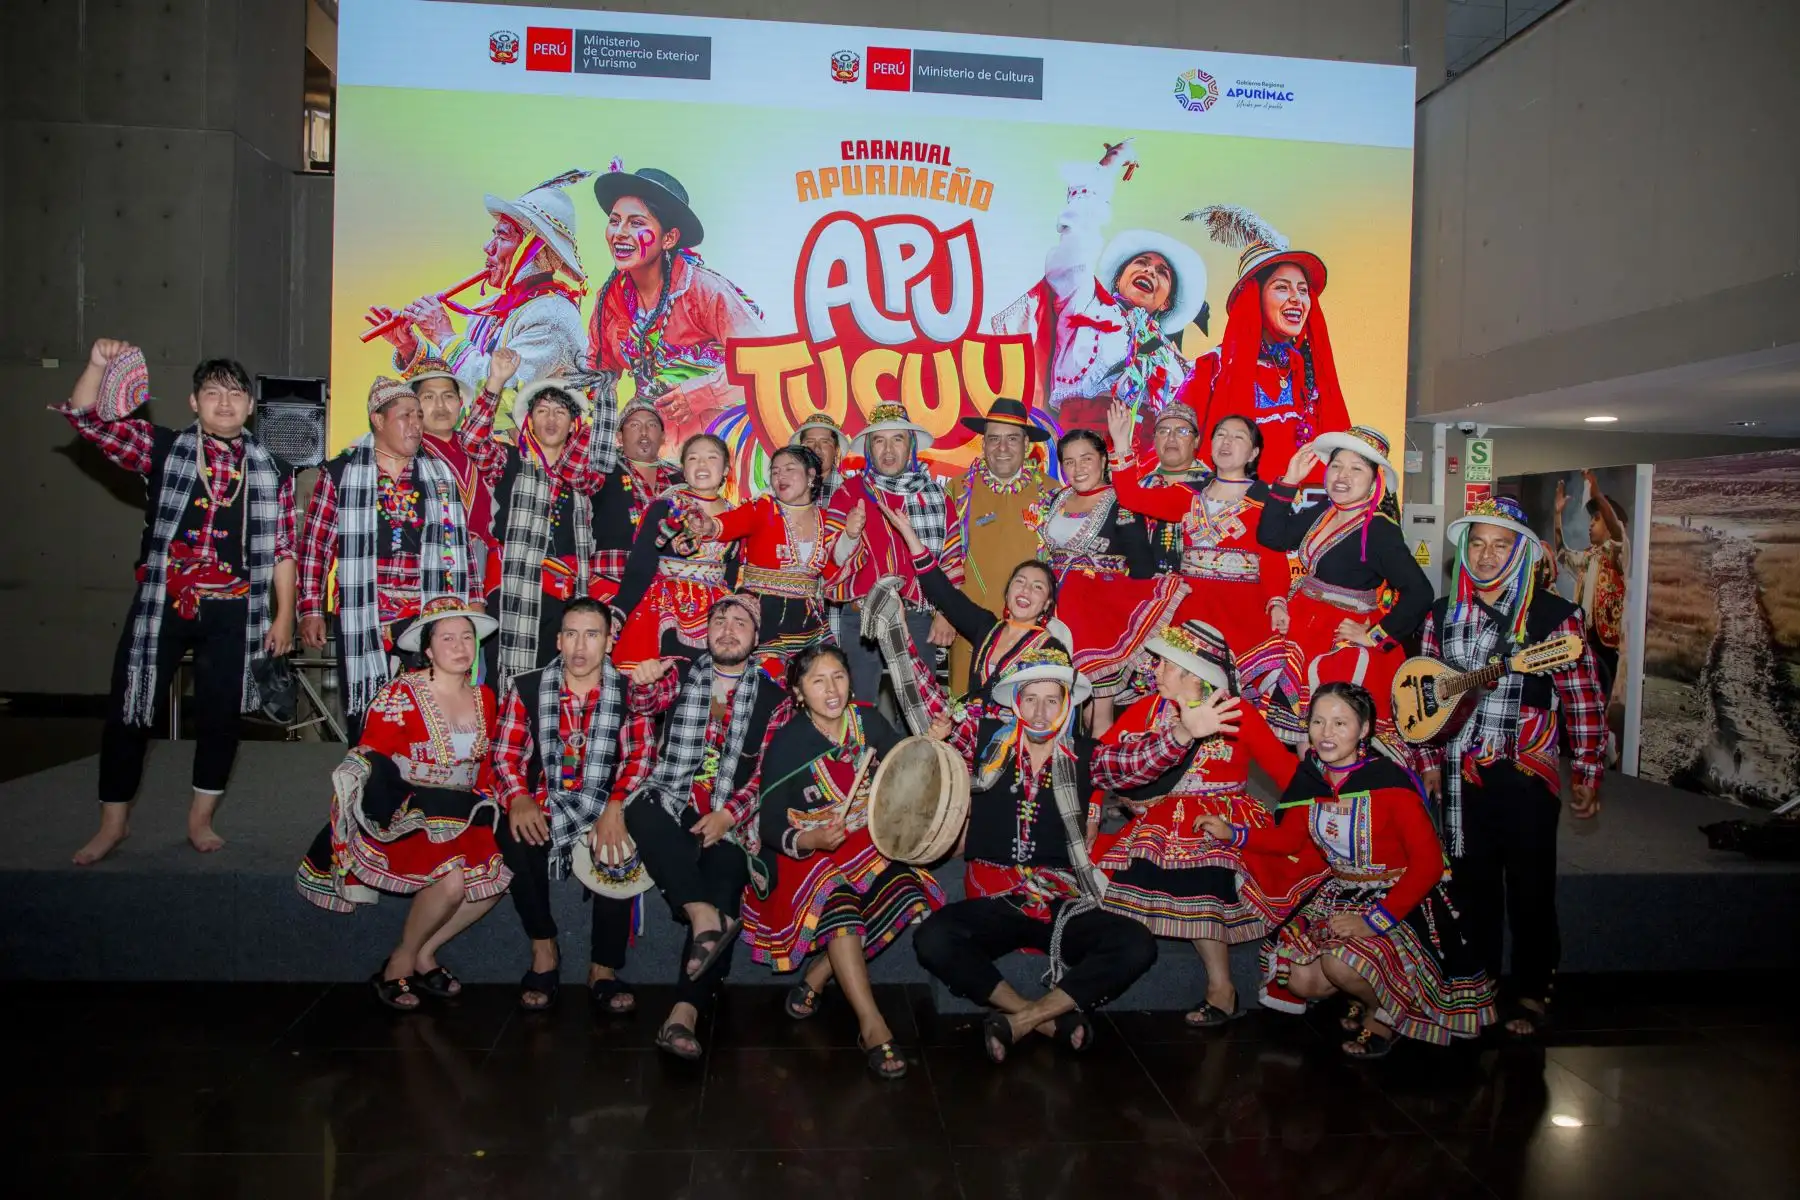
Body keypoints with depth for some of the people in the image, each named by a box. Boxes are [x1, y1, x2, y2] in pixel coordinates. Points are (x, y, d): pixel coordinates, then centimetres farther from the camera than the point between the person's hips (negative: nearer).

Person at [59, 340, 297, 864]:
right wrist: (98, 365, -19)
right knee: (128, 710, 5)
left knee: (220, 715, 8)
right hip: (161, 603, 0)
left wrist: (283, 615, 2)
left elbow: (282, 548, 5)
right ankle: (113, 822, 22)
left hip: (232, 612, 0)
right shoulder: (162, 447, 4)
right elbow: (87, 418, -2)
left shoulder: (272, 471, 5)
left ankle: (200, 820, 25)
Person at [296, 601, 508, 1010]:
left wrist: (486, 803, 6)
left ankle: (425, 954, 4)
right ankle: (401, 961, -1)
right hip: (406, 815, -6)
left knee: (497, 874, -18)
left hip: (461, 816, 6)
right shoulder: (401, 694, -7)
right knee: (451, 879, -29)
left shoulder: (484, 697, 9)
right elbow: (368, 755, -6)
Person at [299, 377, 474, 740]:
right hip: (363, 621, -1)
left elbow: (457, 545, 11)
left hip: (427, 620, 1)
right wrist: (310, 611, 0)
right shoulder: (341, 472, 4)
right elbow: (315, 544, 4)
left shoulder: (441, 475, 11)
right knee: (365, 724, 3)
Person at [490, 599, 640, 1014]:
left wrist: (615, 808, -25)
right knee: (515, 839, -30)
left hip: (603, 812, -1)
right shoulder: (526, 688, 3)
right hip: (542, 808, 1)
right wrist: (518, 800, -17)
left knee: (621, 843, -31)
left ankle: (603, 969, -10)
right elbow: (504, 755, 2)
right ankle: (543, 951, -4)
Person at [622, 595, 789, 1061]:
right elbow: (644, 703, -6)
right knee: (644, 810, -33)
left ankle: (685, 1013, -33)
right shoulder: (680, 674, 12)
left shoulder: (774, 697, 6)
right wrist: (642, 682, -30)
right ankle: (705, 918, -40)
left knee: (724, 885, -26)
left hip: (731, 817, -1)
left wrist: (727, 815, -12)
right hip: (672, 800, 1)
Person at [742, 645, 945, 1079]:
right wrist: (809, 839, -34)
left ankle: (815, 979, -10)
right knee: (840, 905, -33)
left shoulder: (867, 721, -5)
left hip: (865, 844, 4)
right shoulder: (787, 743, -15)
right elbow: (769, 825, -14)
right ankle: (872, 1027, -24)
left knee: (907, 892, -22)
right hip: (807, 853, -4)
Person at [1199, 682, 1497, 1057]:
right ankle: (1370, 986, 28)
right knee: (1303, 982, 0)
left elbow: (1429, 862, -24)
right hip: (1341, 895, 7)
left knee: (1342, 963, -28)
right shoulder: (1310, 777, -4)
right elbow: (1290, 838, 9)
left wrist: (1376, 920, -27)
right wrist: (1234, 834, -6)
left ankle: (1384, 1010, 5)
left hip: (1399, 901, -6)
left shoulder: (1389, 781, -24)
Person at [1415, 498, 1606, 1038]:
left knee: (1530, 889, 6)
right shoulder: (1442, 615, 6)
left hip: (1527, 775, -3)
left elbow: (1584, 698, -5)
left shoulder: (1554, 615, -6)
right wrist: (1428, 761, 9)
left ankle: (1533, 993, 23)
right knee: (1472, 886, 13)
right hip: (1460, 775, 4)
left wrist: (1587, 775, -6)